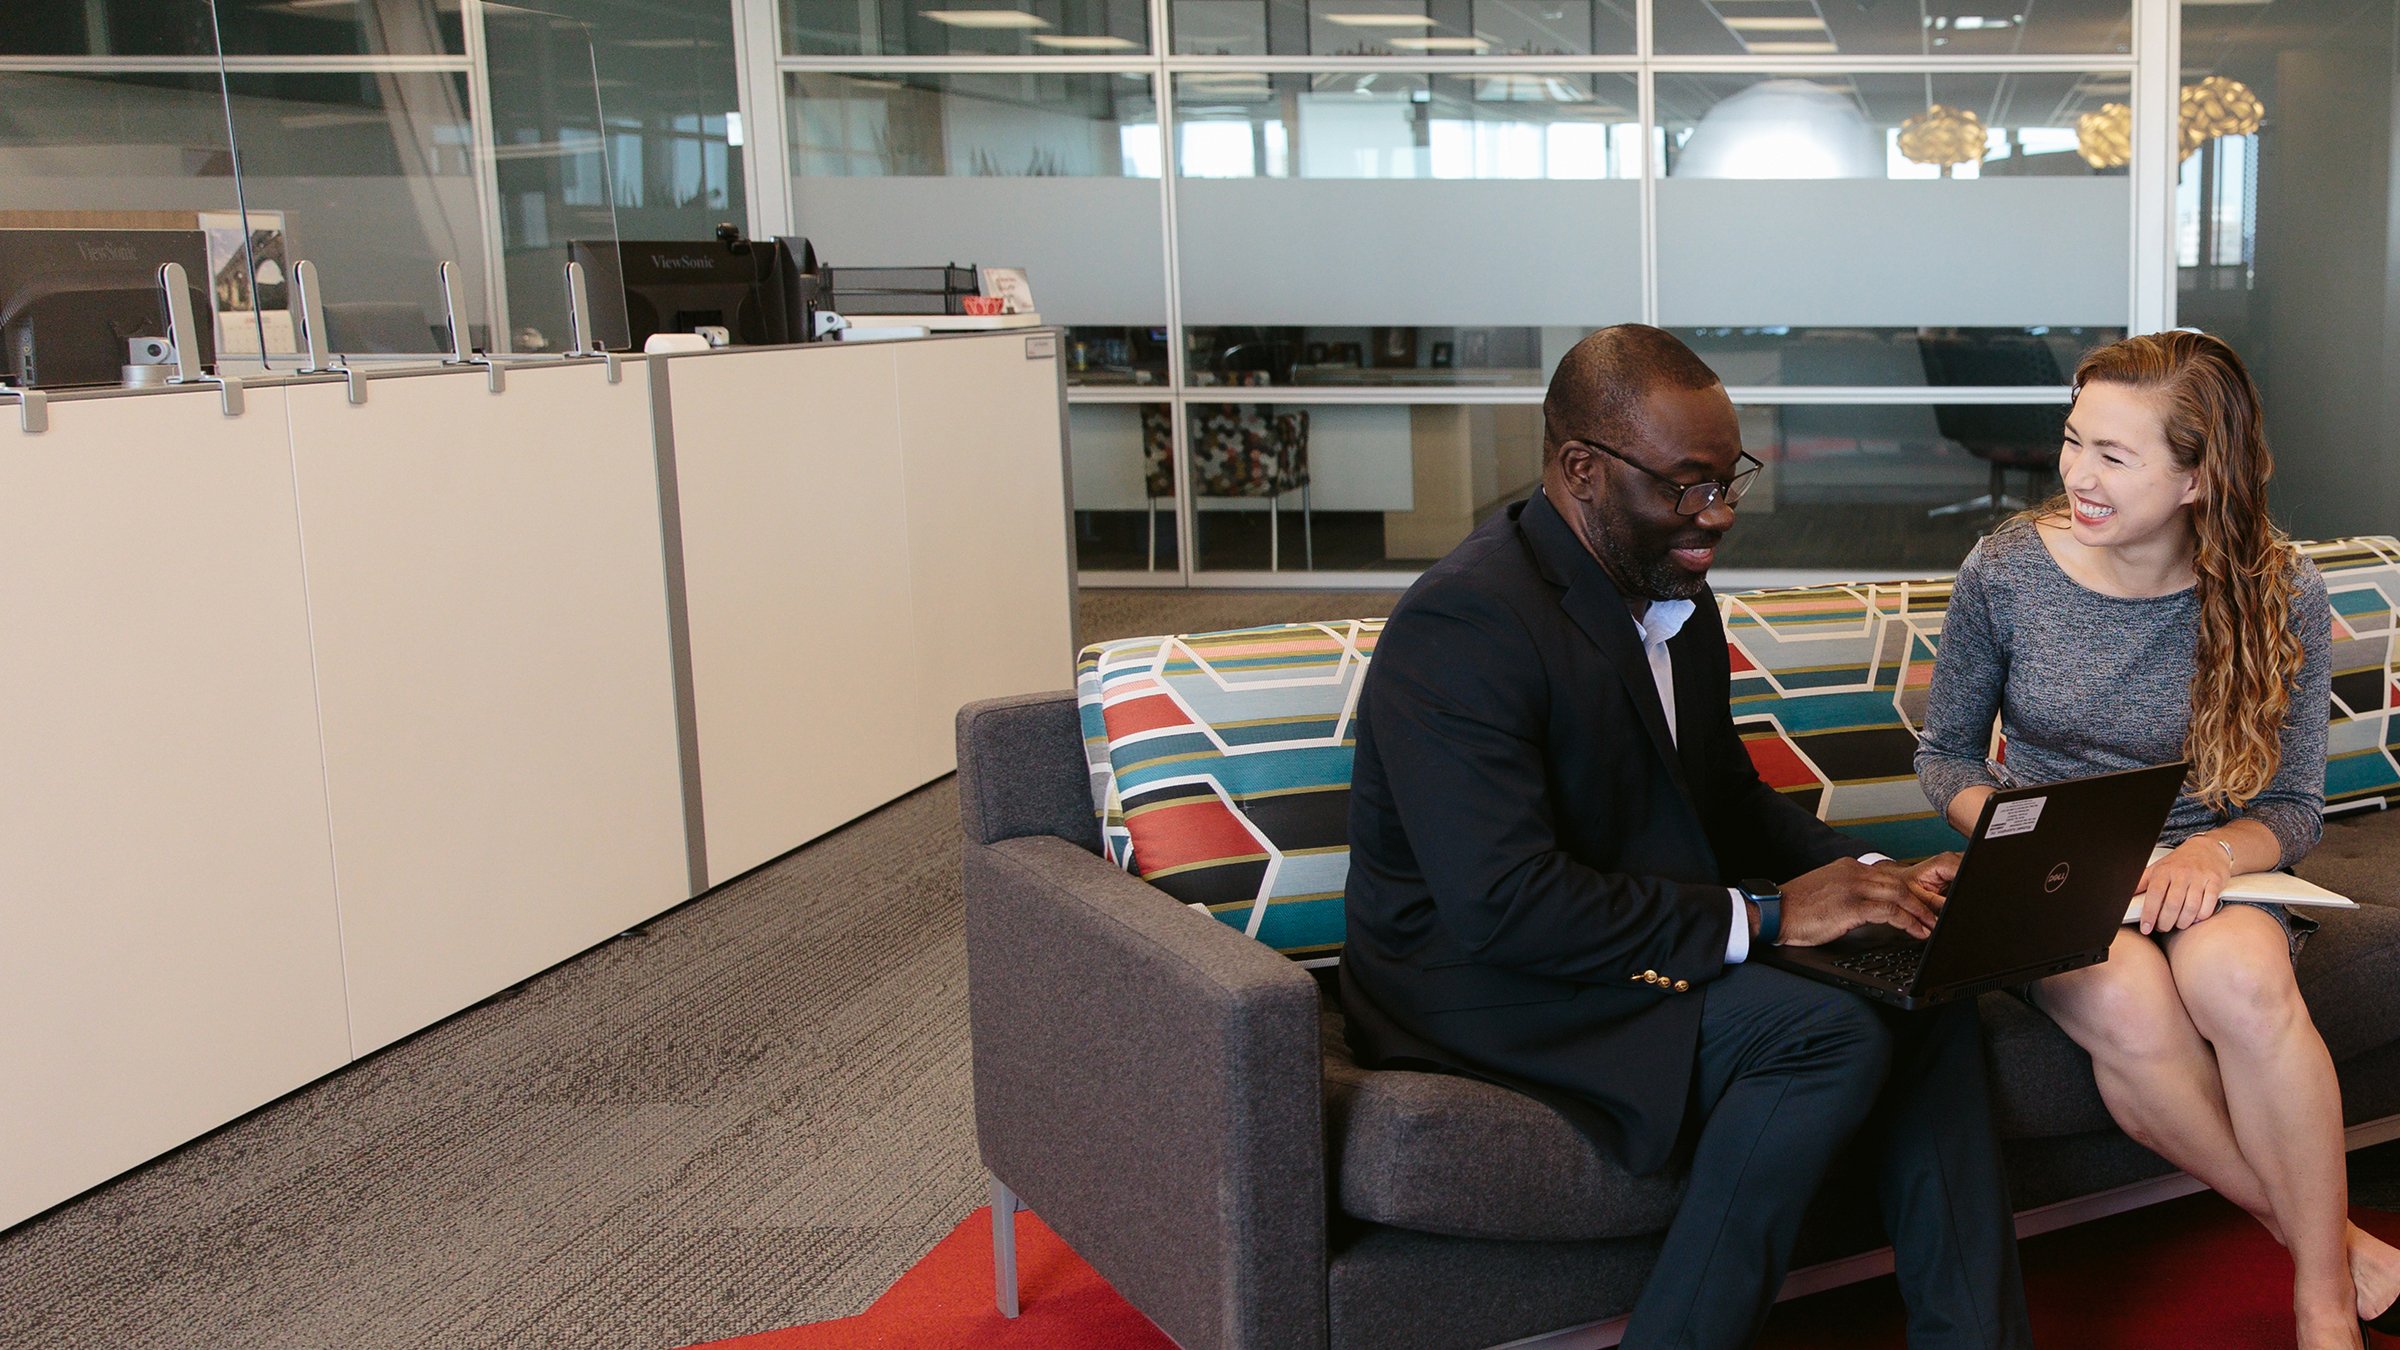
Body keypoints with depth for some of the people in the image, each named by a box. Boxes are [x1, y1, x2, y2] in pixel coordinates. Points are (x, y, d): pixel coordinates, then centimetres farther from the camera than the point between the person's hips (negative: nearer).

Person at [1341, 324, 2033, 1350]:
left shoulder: (1677, 600, 9)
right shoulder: (1463, 624, -21)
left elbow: (1731, 801, 20)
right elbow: (1504, 907, -29)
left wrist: (1876, 879, 0)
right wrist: (1763, 916, -25)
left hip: (1648, 950, 9)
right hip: (1481, 989, -9)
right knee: (1833, 1033, -25)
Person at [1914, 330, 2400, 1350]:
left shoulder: (2278, 592, -6)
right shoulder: (2005, 572, -6)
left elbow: (2294, 807, 0)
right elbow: (1945, 752, 6)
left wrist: (2216, 852, -23)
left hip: (2204, 872, 0)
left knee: (2239, 976, -36)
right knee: (2130, 1013, -34)